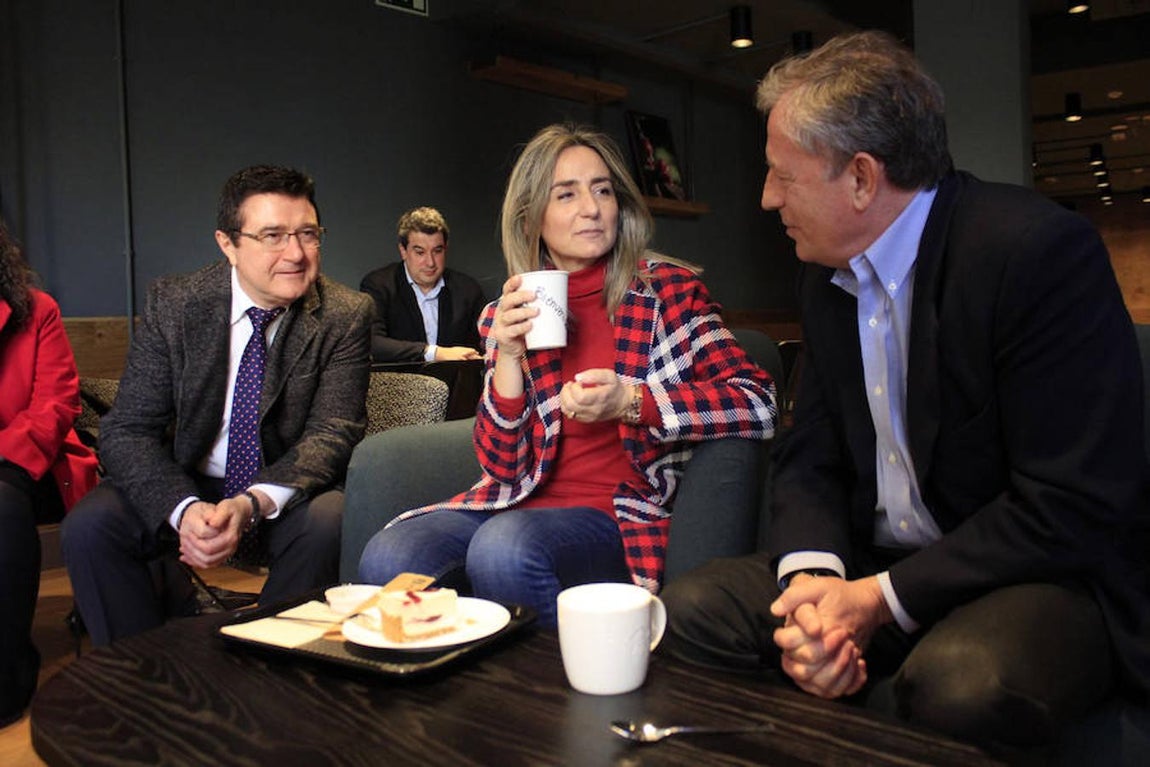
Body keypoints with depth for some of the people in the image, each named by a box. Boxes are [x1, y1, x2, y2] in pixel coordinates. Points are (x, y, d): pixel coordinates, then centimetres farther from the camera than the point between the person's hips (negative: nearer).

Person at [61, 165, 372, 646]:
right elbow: (127, 431, -10)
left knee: (328, 523, -32)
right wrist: (183, 509, -30)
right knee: (88, 526, -21)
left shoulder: (345, 315, -9)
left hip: (289, 496, -1)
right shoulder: (172, 304, -6)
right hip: (187, 487, 2)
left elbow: (332, 435, -15)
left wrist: (252, 504, -34)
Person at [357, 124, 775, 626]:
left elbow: (759, 404, -10)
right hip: (521, 501, 3)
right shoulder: (506, 316, 7)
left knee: (504, 549, -32)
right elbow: (502, 466, 4)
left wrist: (630, 402, -22)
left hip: (615, 516, -3)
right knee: (387, 558, -23)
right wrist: (508, 356, -11)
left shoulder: (665, 289, 0)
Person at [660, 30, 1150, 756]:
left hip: (1042, 576, -5)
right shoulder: (828, 273, 5)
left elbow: (1076, 507, -21)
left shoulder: (1043, 250, -18)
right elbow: (810, 456, 5)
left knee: (960, 681, -36)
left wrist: (881, 599, -20)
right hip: (871, 565, 6)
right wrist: (811, 574, -15)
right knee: (693, 608, -13)